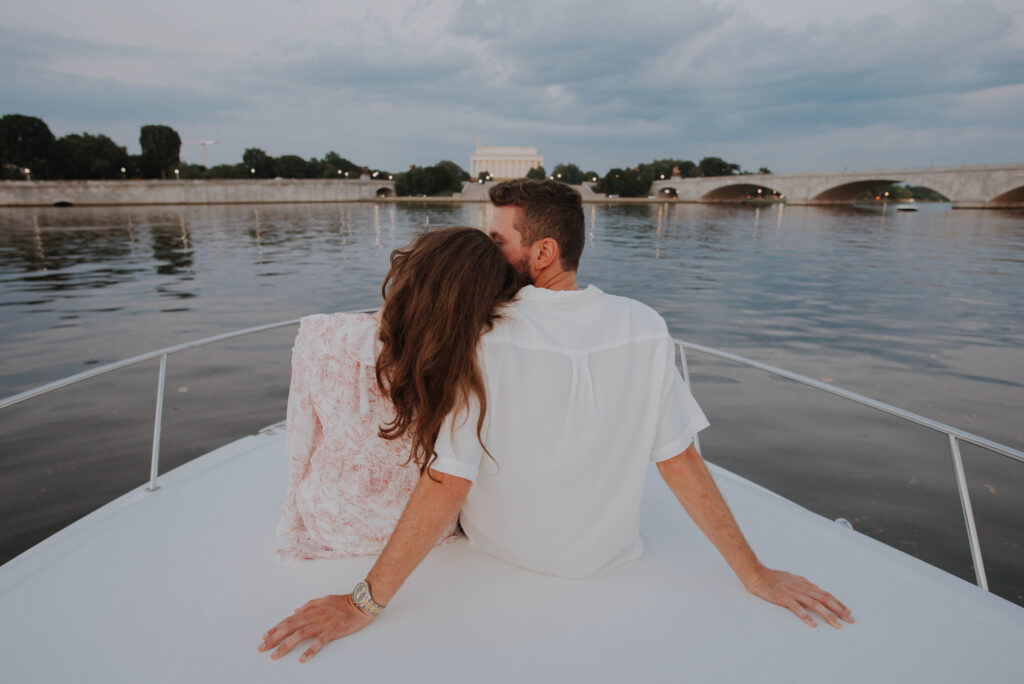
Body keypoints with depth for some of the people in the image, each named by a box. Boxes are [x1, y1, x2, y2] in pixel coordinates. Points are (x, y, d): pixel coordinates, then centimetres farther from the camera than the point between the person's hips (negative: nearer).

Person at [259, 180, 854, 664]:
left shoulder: (486, 334, -27)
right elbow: (681, 461, -14)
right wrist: (757, 574, -2)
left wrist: (364, 604, -18)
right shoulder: (645, 329, -17)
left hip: (503, 557, -2)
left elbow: (448, 484, -28)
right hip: (608, 559, 3)